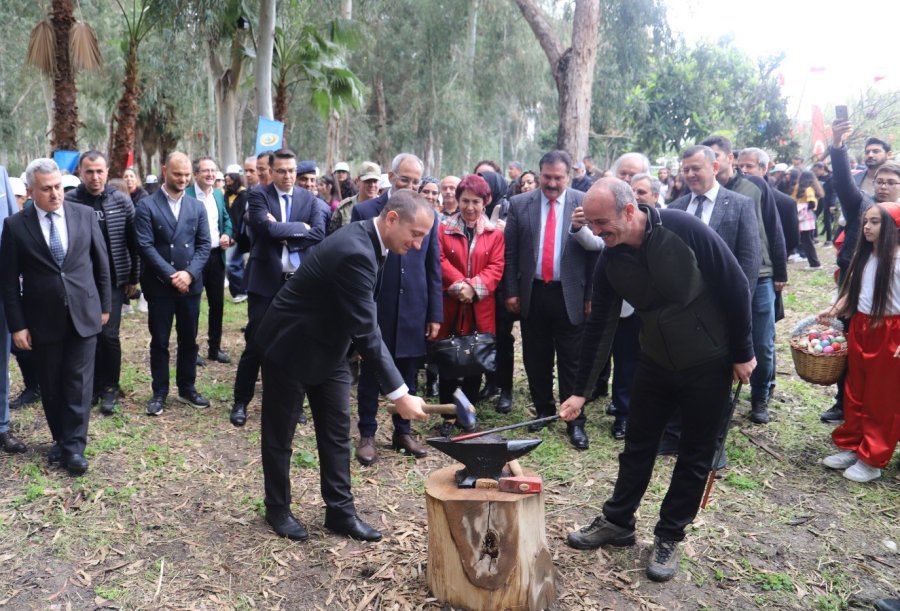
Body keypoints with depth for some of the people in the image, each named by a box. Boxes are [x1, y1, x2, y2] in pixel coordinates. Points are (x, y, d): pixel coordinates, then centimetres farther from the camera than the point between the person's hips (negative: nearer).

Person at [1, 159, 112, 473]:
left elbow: (101, 263, 7)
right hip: (43, 320, 0)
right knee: (51, 386, 11)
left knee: (78, 382, 2)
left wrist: (104, 305, 8)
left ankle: (74, 446, 9)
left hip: (83, 314, 0)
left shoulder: (85, 215, 0)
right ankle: (60, 439, 26)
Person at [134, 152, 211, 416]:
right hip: (159, 285, -3)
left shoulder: (197, 207, 8)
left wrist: (189, 273, -12)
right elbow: (146, 246, -11)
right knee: (159, 342, 6)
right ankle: (159, 392, 18)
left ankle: (187, 388, 25)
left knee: (188, 340, 11)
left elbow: (204, 245, 3)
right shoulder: (147, 206, -4)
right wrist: (171, 275, -17)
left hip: (190, 284, 3)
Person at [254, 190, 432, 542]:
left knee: (337, 432, 10)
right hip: (290, 346, -9)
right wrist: (399, 394, -32)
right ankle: (277, 509, 28)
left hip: (328, 346, 9)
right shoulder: (355, 252, -32)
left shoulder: (366, 239, -3)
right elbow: (366, 331, -34)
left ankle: (340, 511, 20)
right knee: (280, 434, 10)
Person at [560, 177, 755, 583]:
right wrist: (580, 390, -3)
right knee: (638, 446, 13)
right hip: (656, 363, 4)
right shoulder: (610, 262, -10)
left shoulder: (684, 229, -25)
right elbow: (599, 327, -4)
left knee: (695, 456, 8)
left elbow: (735, 287, -17)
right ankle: (617, 522, 30)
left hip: (709, 363, -4)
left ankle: (669, 537, 25)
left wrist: (743, 352, -11)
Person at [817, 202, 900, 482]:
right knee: (855, 393, 15)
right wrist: (833, 311, 1)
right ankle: (851, 447, 28)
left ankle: (872, 460, 17)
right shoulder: (864, 255, 7)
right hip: (860, 328, 7)